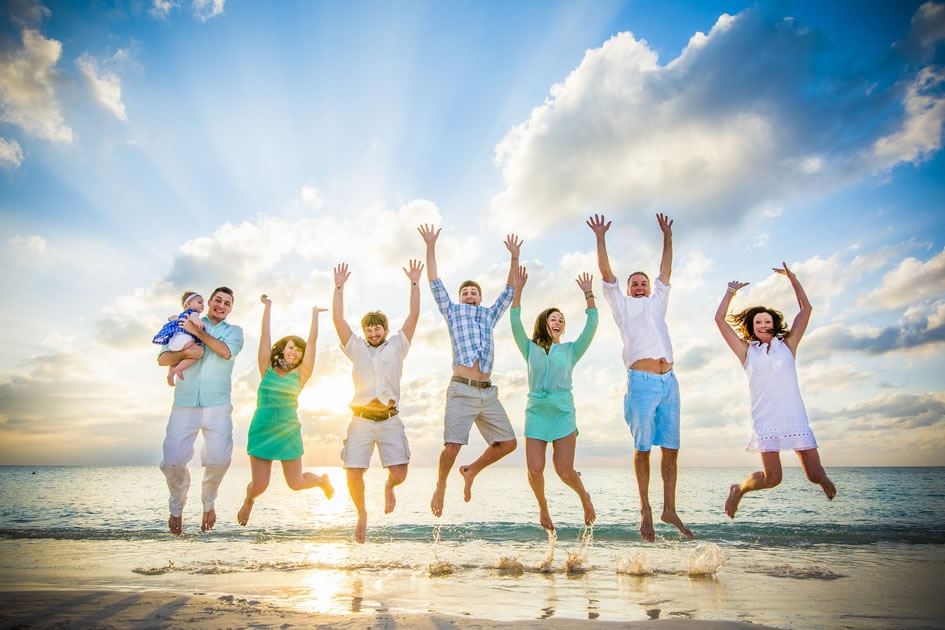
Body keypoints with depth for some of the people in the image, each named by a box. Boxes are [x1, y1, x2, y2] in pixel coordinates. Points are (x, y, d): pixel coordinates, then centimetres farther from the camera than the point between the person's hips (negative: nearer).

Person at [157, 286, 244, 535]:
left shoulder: (234, 331, 16)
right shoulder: (186, 325, 17)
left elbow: (227, 351, -7)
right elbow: (162, 359, 8)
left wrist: (200, 333, -7)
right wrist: (186, 353, -10)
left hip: (217, 405, 0)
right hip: (184, 405, 1)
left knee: (219, 459, -11)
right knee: (173, 462, -7)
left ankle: (208, 503, 18)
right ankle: (176, 508, 20)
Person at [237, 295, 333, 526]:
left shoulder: (300, 375, 1)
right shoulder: (267, 370, 2)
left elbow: (312, 342, -1)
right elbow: (265, 336, 0)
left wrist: (315, 315, 3)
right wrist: (267, 307, 0)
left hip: (288, 432, 0)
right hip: (261, 430, 0)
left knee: (295, 483, 4)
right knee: (259, 486, 0)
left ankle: (322, 480, 37)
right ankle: (248, 501, 37)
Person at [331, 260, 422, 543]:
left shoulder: (397, 346, 13)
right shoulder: (356, 348, 14)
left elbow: (413, 316, 5)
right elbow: (338, 319, 7)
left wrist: (414, 283, 1)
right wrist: (339, 287, 3)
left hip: (390, 419, 0)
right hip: (361, 419, 1)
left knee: (399, 473, -10)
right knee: (353, 474, -7)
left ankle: (388, 487, 28)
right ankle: (362, 515, 22)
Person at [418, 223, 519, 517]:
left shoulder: (489, 314, 24)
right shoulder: (453, 312, 15)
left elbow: (509, 291, 25)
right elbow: (435, 284, 7)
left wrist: (514, 258, 19)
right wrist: (431, 247, 2)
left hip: (488, 393, 5)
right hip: (462, 391, -4)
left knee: (508, 443, 1)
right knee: (452, 447, -12)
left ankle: (471, 471, 23)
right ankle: (440, 486, 15)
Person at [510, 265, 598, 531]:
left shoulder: (571, 350, 12)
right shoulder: (531, 349, 11)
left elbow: (591, 326, 1)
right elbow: (516, 324, -2)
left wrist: (588, 294, -6)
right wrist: (517, 290, -8)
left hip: (563, 413, 0)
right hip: (536, 412, 0)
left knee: (565, 472, -7)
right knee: (535, 471, -9)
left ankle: (584, 497, 26)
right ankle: (542, 506, 22)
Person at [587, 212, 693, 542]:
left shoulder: (657, 302, 26)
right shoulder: (622, 305, 16)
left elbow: (666, 272, 26)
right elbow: (607, 274, 10)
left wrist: (667, 237, 26)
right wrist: (601, 238, 6)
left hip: (669, 381, 4)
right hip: (642, 381, -4)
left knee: (671, 447, 3)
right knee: (642, 448, -1)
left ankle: (669, 509, 10)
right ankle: (645, 510, 8)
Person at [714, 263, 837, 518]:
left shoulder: (787, 345, 13)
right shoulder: (747, 351, 10)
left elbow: (806, 309, 12)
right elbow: (719, 319, 6)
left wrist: (792, 278, 10)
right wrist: (731, 292, 14)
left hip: (795, 418, 2)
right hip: (765, 421, -2)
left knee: (815, 475, -2)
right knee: (772, 478, -9)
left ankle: (823, 479, 35)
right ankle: (738, 489, 20)